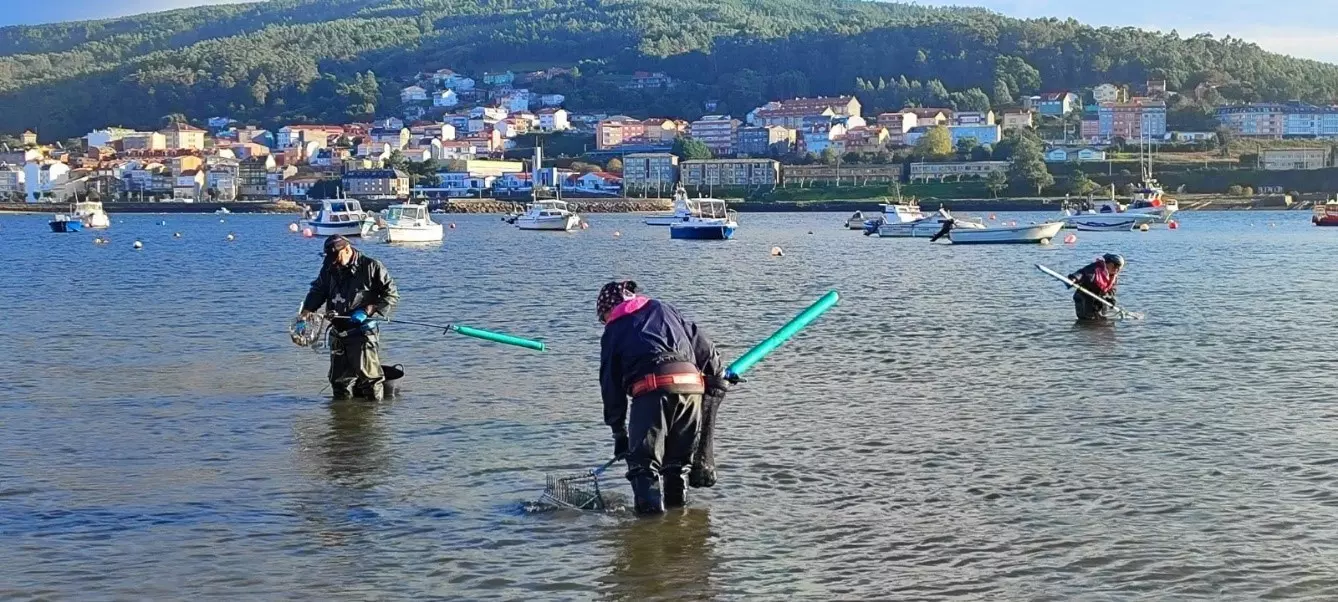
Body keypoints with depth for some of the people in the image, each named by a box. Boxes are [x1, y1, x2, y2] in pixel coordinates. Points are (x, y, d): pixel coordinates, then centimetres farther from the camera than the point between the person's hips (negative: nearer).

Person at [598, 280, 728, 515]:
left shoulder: (613, 331, 20)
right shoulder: (663, 309, 29)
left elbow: (611, 384, 19)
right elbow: (700, 342, 22)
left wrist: (619, 432, 22)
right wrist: (717, 376, 30)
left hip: (651, 387, -4)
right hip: (691, 383, 4)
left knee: (643, 459, 3)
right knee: (679, 457, 20)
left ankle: (651, 507, -10)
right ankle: (677, 505, 23)